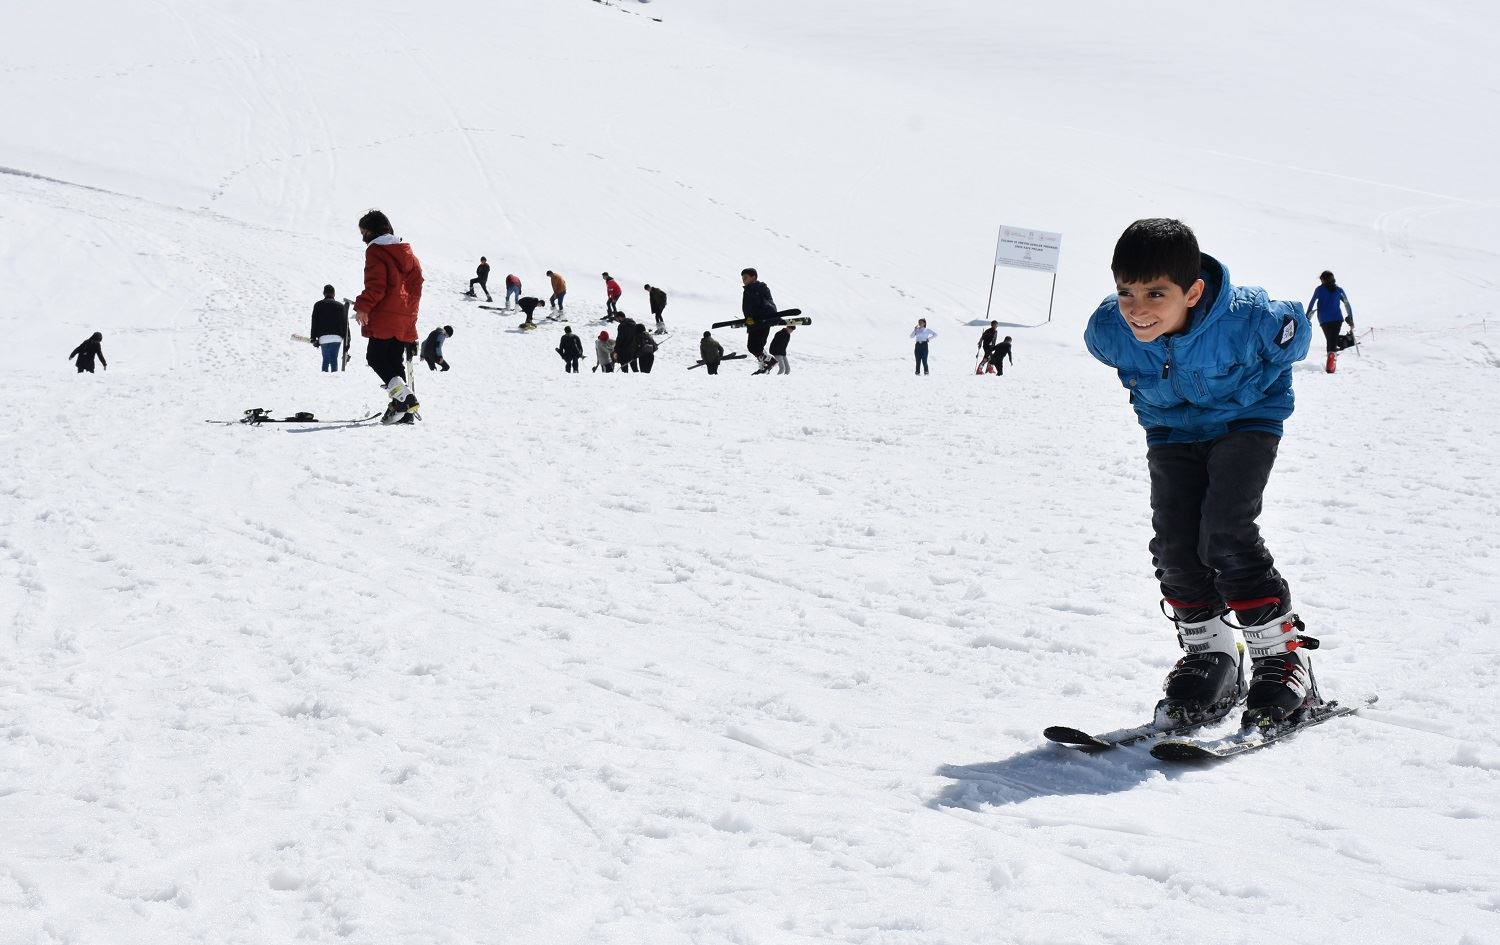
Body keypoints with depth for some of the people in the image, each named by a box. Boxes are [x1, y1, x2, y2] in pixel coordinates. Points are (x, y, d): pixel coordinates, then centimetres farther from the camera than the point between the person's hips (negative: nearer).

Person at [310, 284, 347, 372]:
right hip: (337, 337, 1)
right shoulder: (340, 306, 10)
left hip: (323, 337, -1)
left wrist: (313, 338, 9)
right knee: (334, 359, 4)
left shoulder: (318, 305, 8)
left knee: (325, 359, 5)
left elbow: (314, 323, 6)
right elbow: (345, 323, 8)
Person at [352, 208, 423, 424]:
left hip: (384, 319, -8)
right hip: (406, 321, 8)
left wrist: (363, 307, -17)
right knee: (395, 363, 11)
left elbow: (376, 285, -16)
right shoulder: (407, 253, 19)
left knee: (375, 358, -5)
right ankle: (404, 412, 5)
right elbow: (415, 287, 21)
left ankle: (403, 396, -22)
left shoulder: (376, 251, -4)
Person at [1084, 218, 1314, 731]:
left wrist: (1244, 391, -3)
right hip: (1172, 433, 4)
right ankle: (1210, 658, 11)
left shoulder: (1246, 321, -34)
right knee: (1174, 546, -8)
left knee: (1225, 537, -19)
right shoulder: (1110, 331, -24)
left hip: (1244, 424, -4)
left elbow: (1293, 333, -9)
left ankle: (1283, 656, -4)